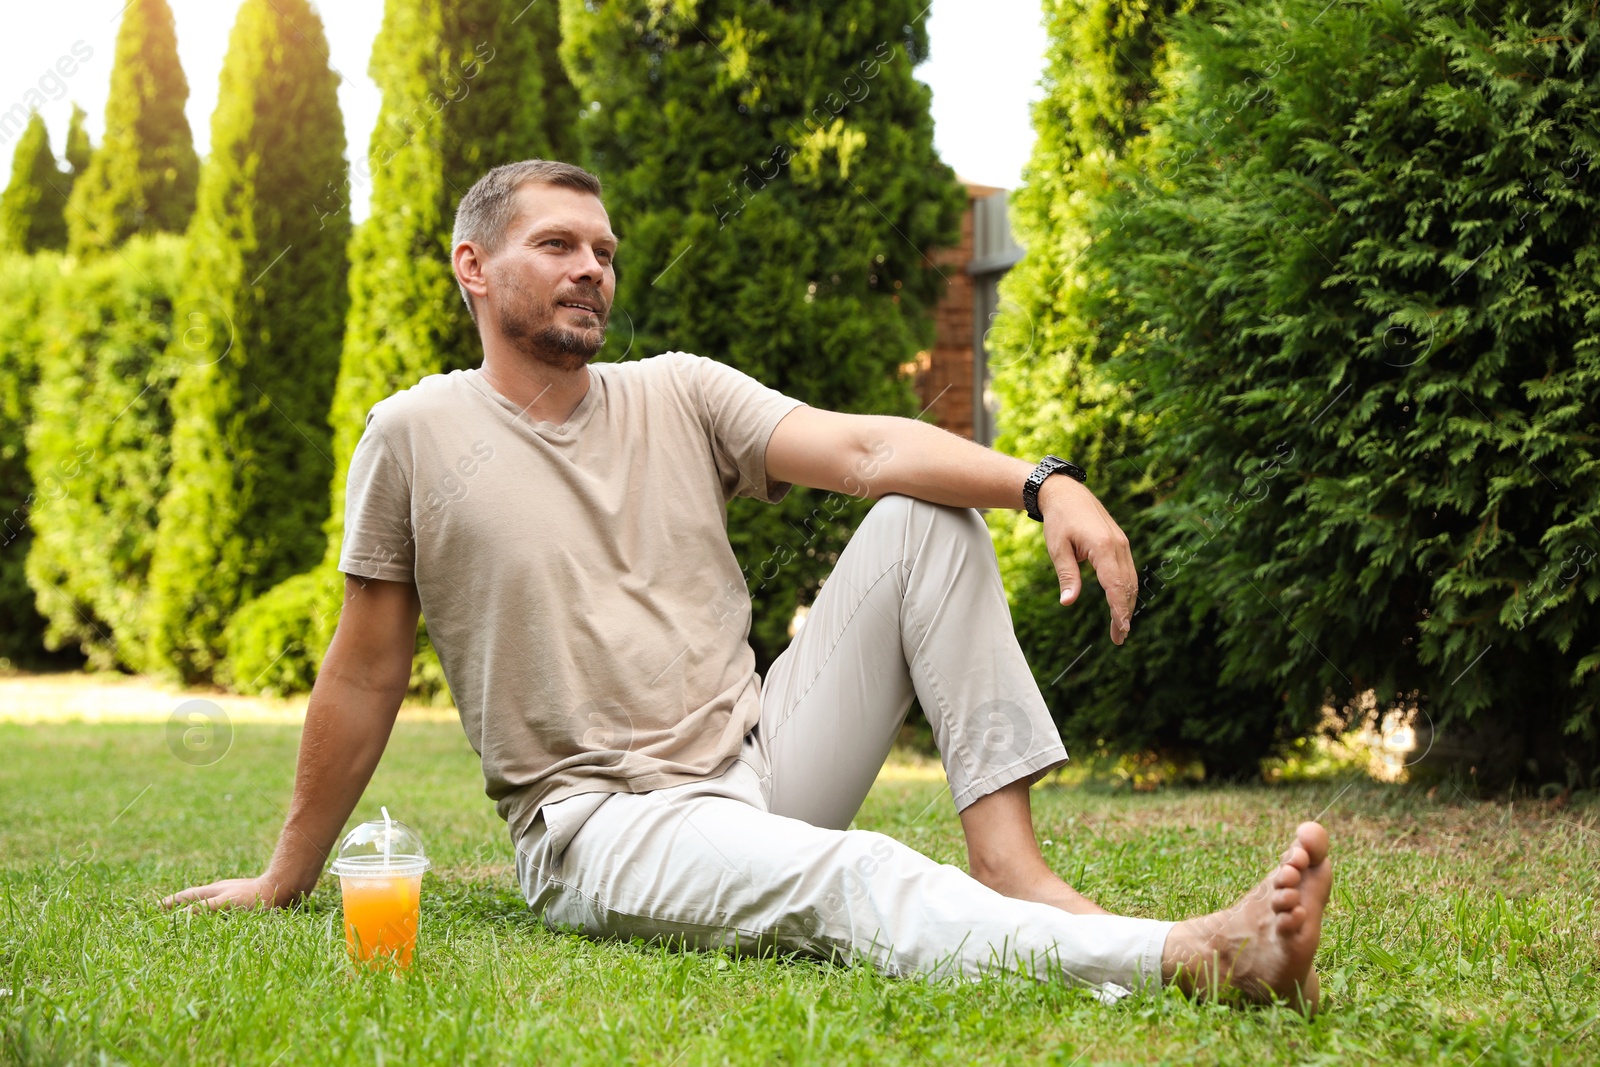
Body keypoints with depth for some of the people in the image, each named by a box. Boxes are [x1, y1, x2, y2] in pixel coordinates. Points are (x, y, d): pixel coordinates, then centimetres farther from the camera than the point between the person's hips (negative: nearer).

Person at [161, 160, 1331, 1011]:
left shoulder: (680, 393, 8)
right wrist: (287, 881, 8)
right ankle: (1191, 956, -52)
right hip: (604, 825, -5)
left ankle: (1009, 862, -20)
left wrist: (1044, 483, -24)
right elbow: (365, 678, 5)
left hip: (762, 760, 5)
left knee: (928, 517, -9)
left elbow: (863, 448, -7)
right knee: (844, 878, -35)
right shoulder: (416, 435, -1)